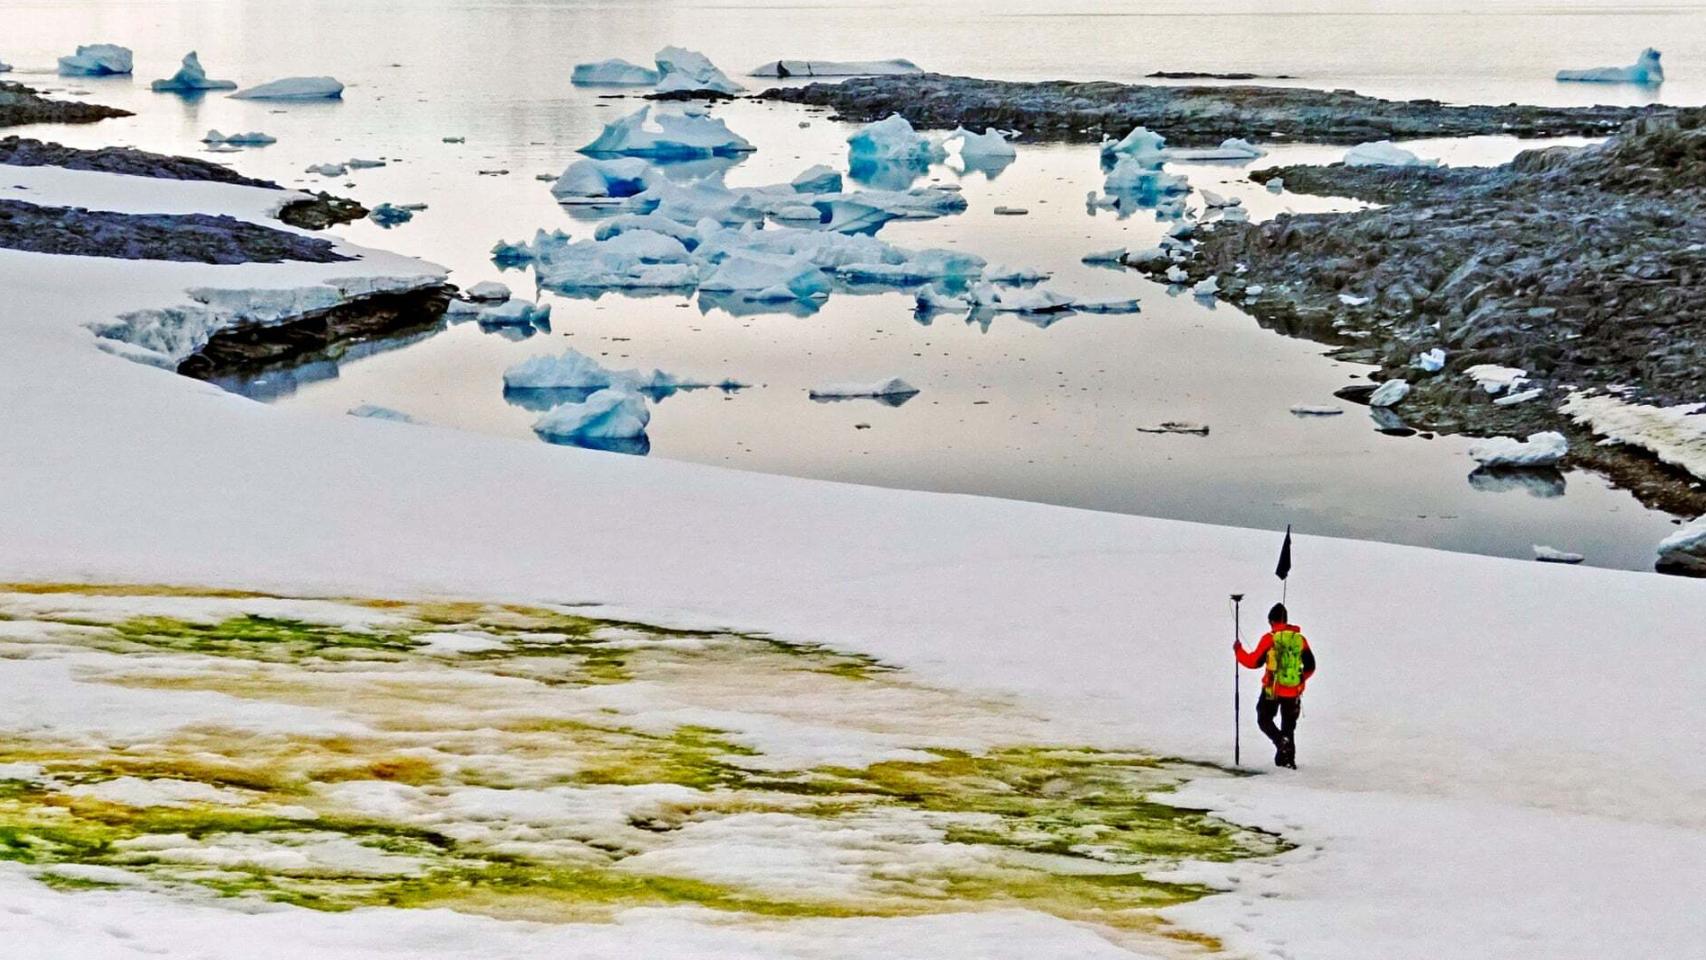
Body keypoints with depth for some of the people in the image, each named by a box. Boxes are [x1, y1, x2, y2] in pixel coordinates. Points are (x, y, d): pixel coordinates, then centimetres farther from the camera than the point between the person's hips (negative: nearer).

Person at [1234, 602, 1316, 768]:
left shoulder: (1269, 638, -9)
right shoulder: (1300, 639, 3)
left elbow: (1254, 661, -5)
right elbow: (1310, 666, 10)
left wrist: (1238, 650, 12)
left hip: (1273, 689, -4)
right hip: (1293, 691, 4)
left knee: (1264, 719, 10)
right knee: (1289, 726, 18)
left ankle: (1281, 740, -16)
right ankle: (1287, 758, 15)